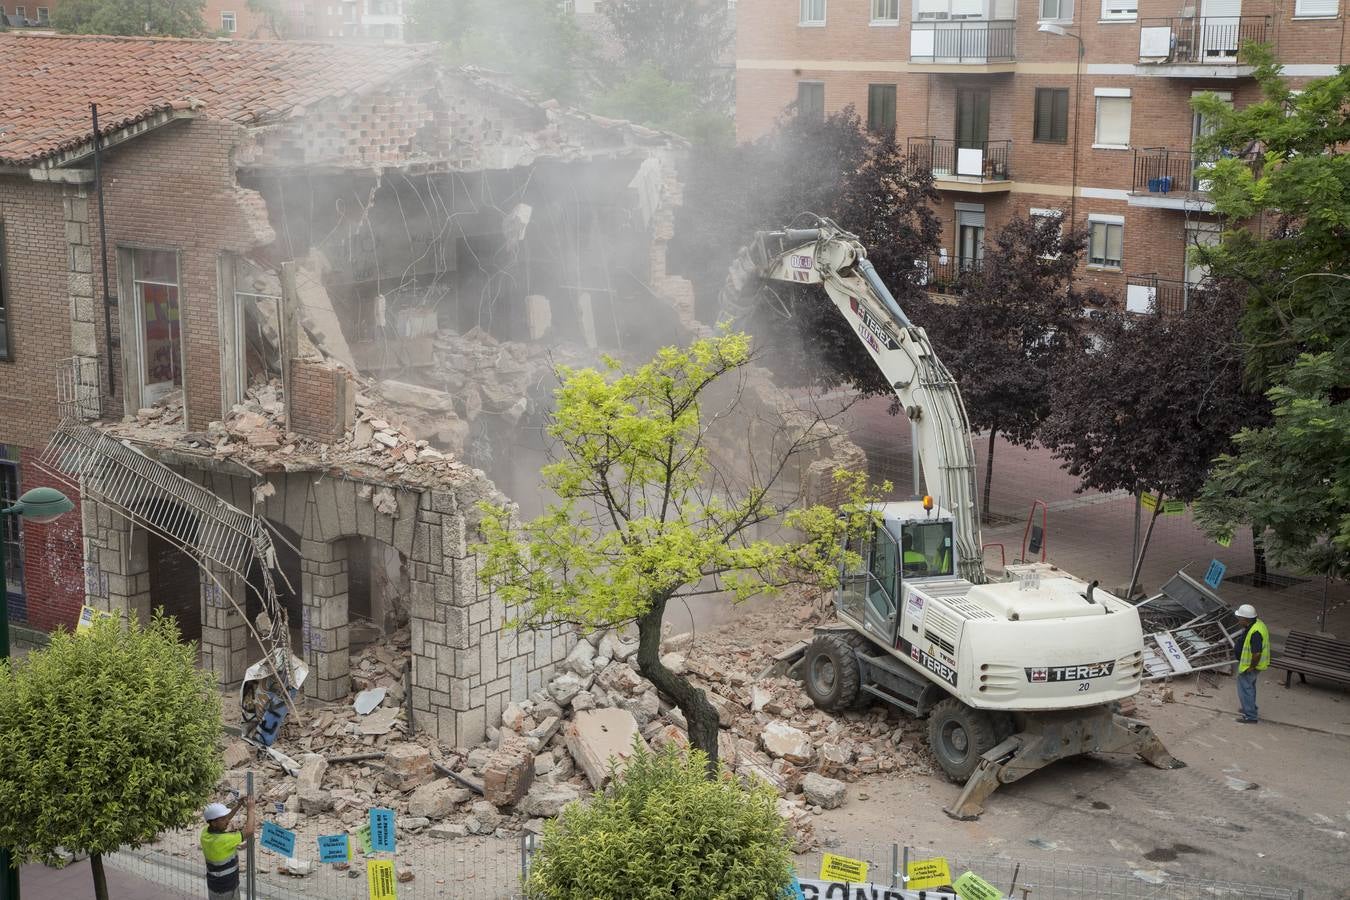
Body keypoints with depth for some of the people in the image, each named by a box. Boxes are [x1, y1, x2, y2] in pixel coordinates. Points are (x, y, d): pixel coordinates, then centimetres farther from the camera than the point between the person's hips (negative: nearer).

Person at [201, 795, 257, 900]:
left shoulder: (205, 833, -8)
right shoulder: (222, 840, -32)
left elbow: (224, 820, 11)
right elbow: (249, 831, -27)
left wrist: (238, 805, 3)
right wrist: (250, 809, -16)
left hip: (214, 885, 8)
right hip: (225, 890, -8)